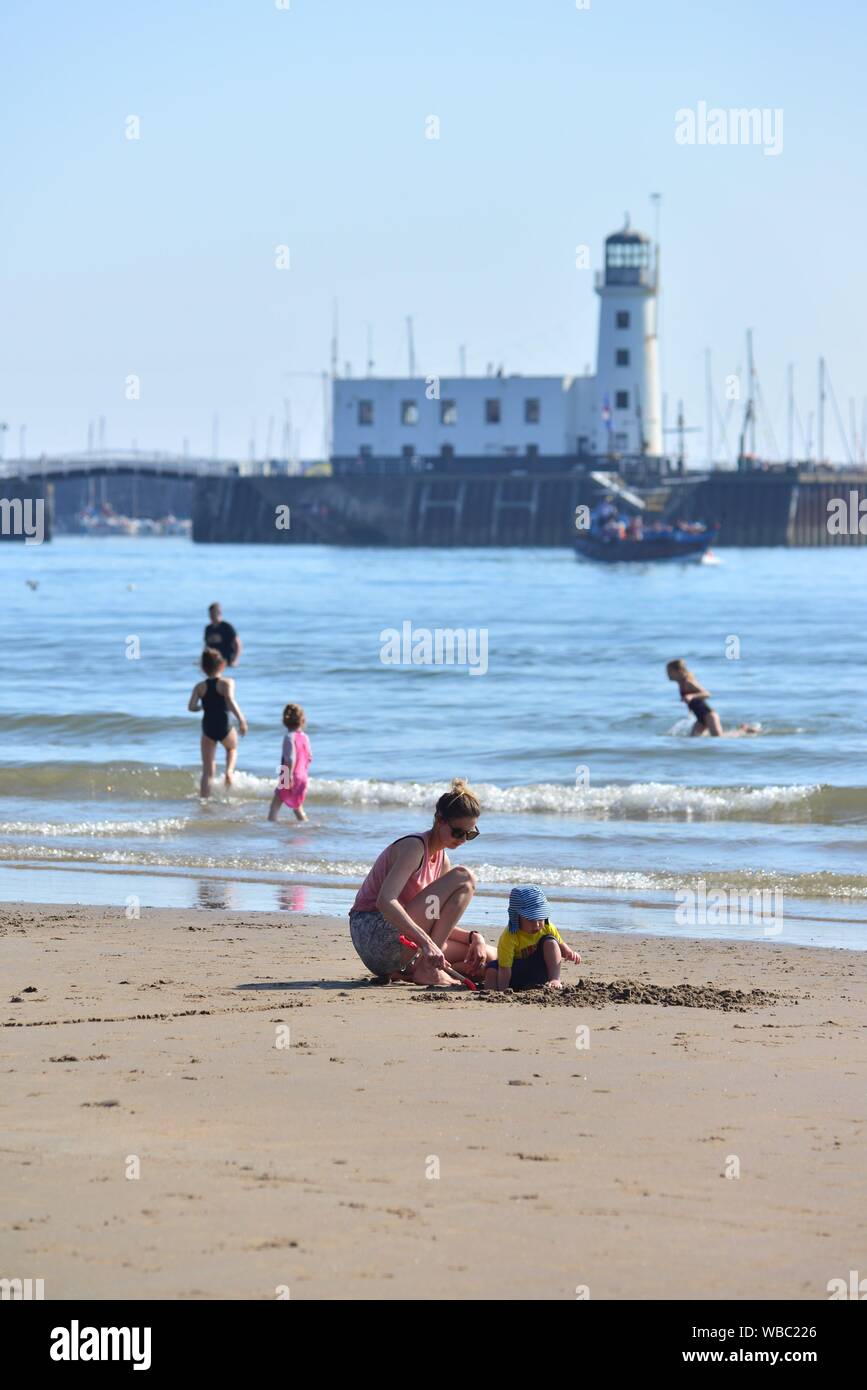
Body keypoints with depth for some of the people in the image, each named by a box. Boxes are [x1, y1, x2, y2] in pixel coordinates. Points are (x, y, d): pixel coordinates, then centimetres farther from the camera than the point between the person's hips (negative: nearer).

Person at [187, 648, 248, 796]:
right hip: (224, 727, -2)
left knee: (207, 771, 6)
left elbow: (191, 707, -8)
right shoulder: (227, 683, -6)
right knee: (232, 748, 32)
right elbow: (230, 701, -24)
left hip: (208, 729, 2)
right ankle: (229, 770, 5)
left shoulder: (199, 687, 2)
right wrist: (241, 719, -24)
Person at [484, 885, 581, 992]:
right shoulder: (509, 937, -25)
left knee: (550, 941, -19)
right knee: (492, 970, -29)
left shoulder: (547, 928, -11)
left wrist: (570, 953, -16)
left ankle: (555, 980, -23)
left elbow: (561, 946, 7)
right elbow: (505, 969, -27)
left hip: (540, 974, 3)